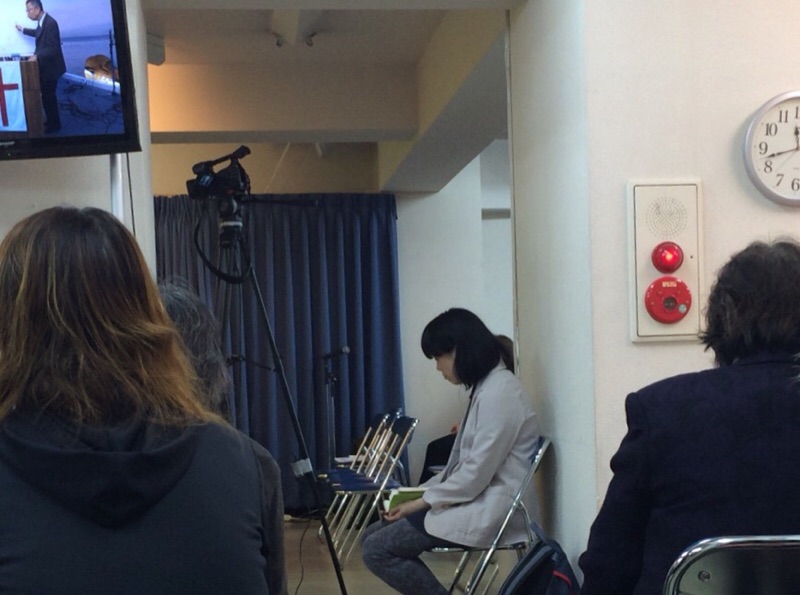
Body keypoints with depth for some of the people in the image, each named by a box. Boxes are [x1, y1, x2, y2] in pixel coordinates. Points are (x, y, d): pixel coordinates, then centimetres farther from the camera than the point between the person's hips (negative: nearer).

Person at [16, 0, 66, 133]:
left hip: (50, 67, -9)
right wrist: (23, 30, 40)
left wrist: (37, 56, -32)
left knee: (48, 96, 2)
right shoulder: (42, 22, 4)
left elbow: (53, 48, -27)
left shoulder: (50, 23, -24)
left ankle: (54, 124, 15)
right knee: (47, 96, 17)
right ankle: (52, 121, 30)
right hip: (45, 65, 9)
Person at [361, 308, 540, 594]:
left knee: (377, 550, -12)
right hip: (475, 502, 10)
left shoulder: (499, 392, -18)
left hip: (490, 510, -10)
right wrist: (421, 491, 9)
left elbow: (477, 474, -22)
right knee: (372, 536, 6)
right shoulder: (486, 387, 15)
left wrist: (422, 502, -10)